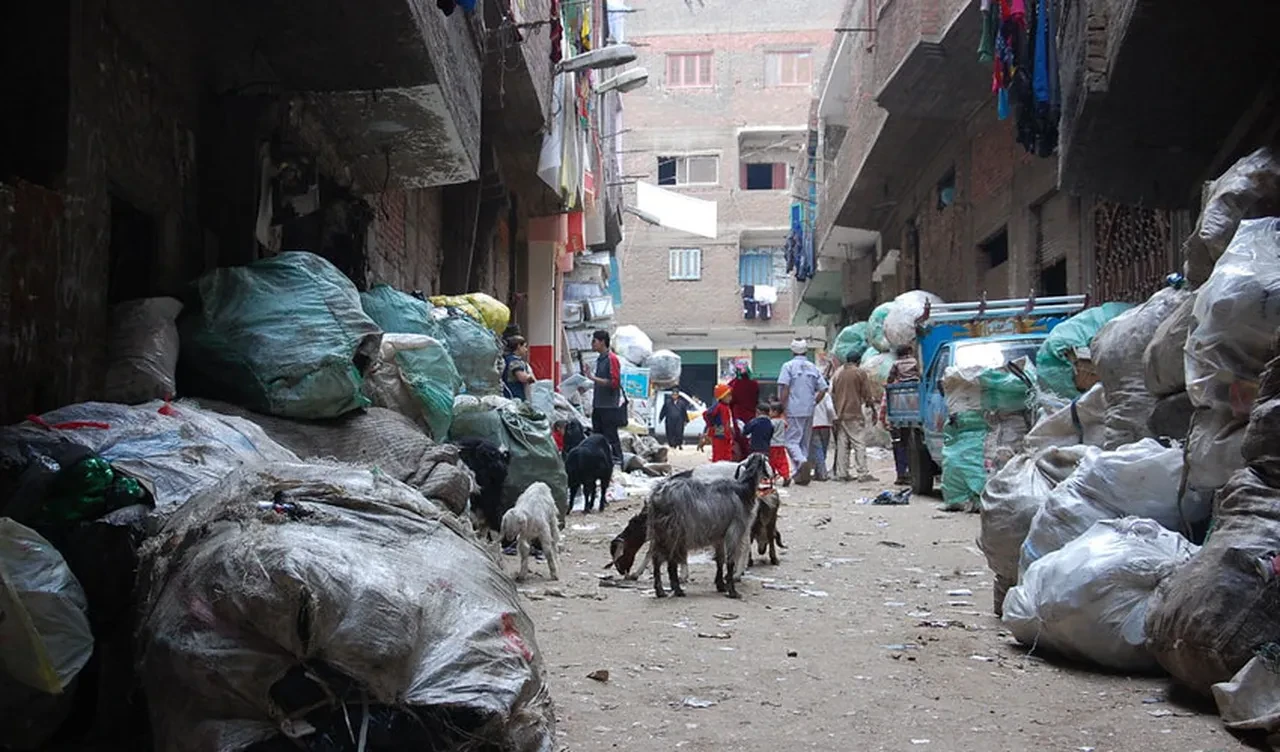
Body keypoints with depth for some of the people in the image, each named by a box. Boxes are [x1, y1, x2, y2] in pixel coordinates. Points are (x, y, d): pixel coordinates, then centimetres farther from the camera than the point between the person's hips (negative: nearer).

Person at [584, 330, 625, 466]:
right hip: (599, 406, 9)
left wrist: (593, 378, -20)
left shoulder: (611, 359, -11)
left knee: (611, 438, -6)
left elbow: (614, 382, -18)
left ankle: (617, 463, -2)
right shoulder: (599, 359, 15)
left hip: (609, 407, -9)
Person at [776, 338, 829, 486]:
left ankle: (803, 462, -28)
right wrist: (813, 403, 14)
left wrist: (783, 407, -7)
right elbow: (823, 389, 6)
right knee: (805, 442, 12)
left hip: (794, 411, -5)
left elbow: (784, 388, -13)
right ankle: (801, 474, 11)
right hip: (809, 411, 5)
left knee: (792, 441, -3)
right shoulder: (813, 367, 9)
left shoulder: (788, 366, -5)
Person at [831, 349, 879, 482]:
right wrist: (873, 410, 6)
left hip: (840, 415, 6)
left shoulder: (838, 373, 13)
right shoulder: (860, 373, -4)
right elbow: (867, 394, -5)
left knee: (842, 444, 7)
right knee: (859, 444, -5)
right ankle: (863, 474, -9)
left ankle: (841, 473, 6)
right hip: (854, 414, -6)